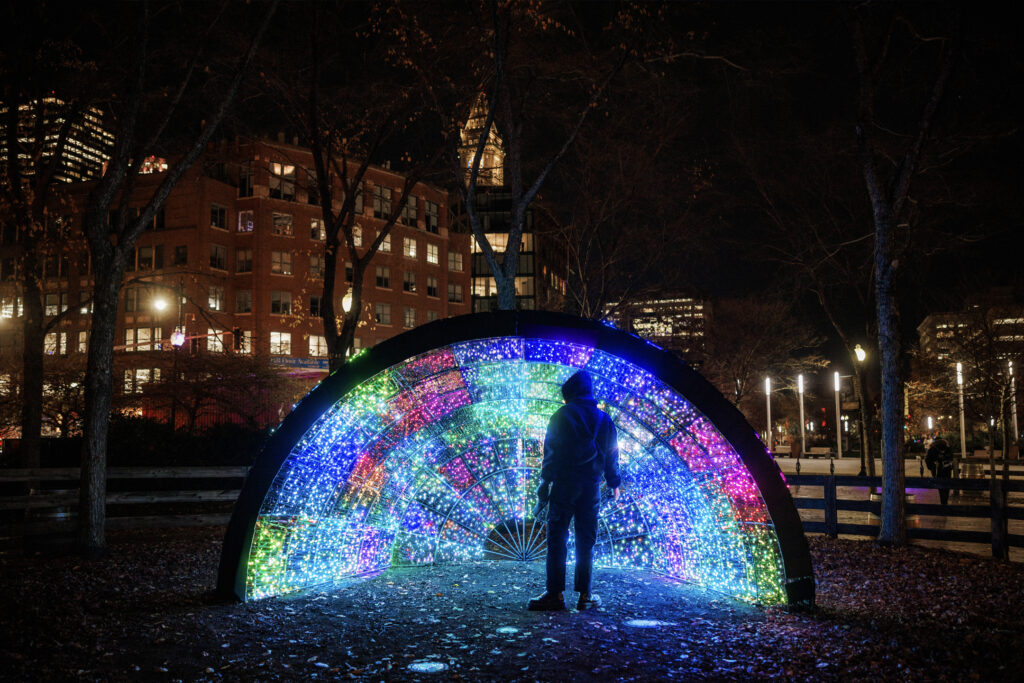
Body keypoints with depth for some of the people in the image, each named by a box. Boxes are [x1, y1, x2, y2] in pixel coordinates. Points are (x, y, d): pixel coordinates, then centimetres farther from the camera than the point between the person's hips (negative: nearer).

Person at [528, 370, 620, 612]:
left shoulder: (562, 415, -1)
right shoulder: (604, 419, 13)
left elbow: (551, 450, -7)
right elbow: (612, 454, 14)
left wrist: (546, 480, -7)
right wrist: (614, 483, 22)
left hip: (564, 482, -4)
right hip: (592, 485, 4)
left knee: (557, 537, -3)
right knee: (586, 540, 8)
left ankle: (555, 594, -7)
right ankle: (585, 595, 7)